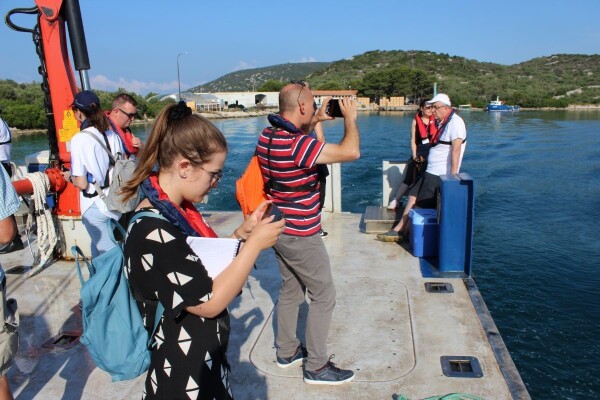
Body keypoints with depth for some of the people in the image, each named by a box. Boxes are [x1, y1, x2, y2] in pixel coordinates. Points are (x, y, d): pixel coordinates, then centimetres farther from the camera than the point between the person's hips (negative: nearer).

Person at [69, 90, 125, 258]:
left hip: (94, 206, -5)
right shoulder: (113, 136, -1)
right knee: (97, 247, 24)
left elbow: (81, 183, -14)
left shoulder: (79, 139, -14)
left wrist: (71, 178, 6)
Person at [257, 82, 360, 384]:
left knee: (291, 290, 21)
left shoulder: (268, 135, 1)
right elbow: (351, 151, -29)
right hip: (300, 235, -9)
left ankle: (287, 351, 36)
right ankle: (316, 367, 17)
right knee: (323, 296, 5)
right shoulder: (297, 144, -27)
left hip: (280, 229, 9)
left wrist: (317, 120, 15)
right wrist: (350, 117, -12)